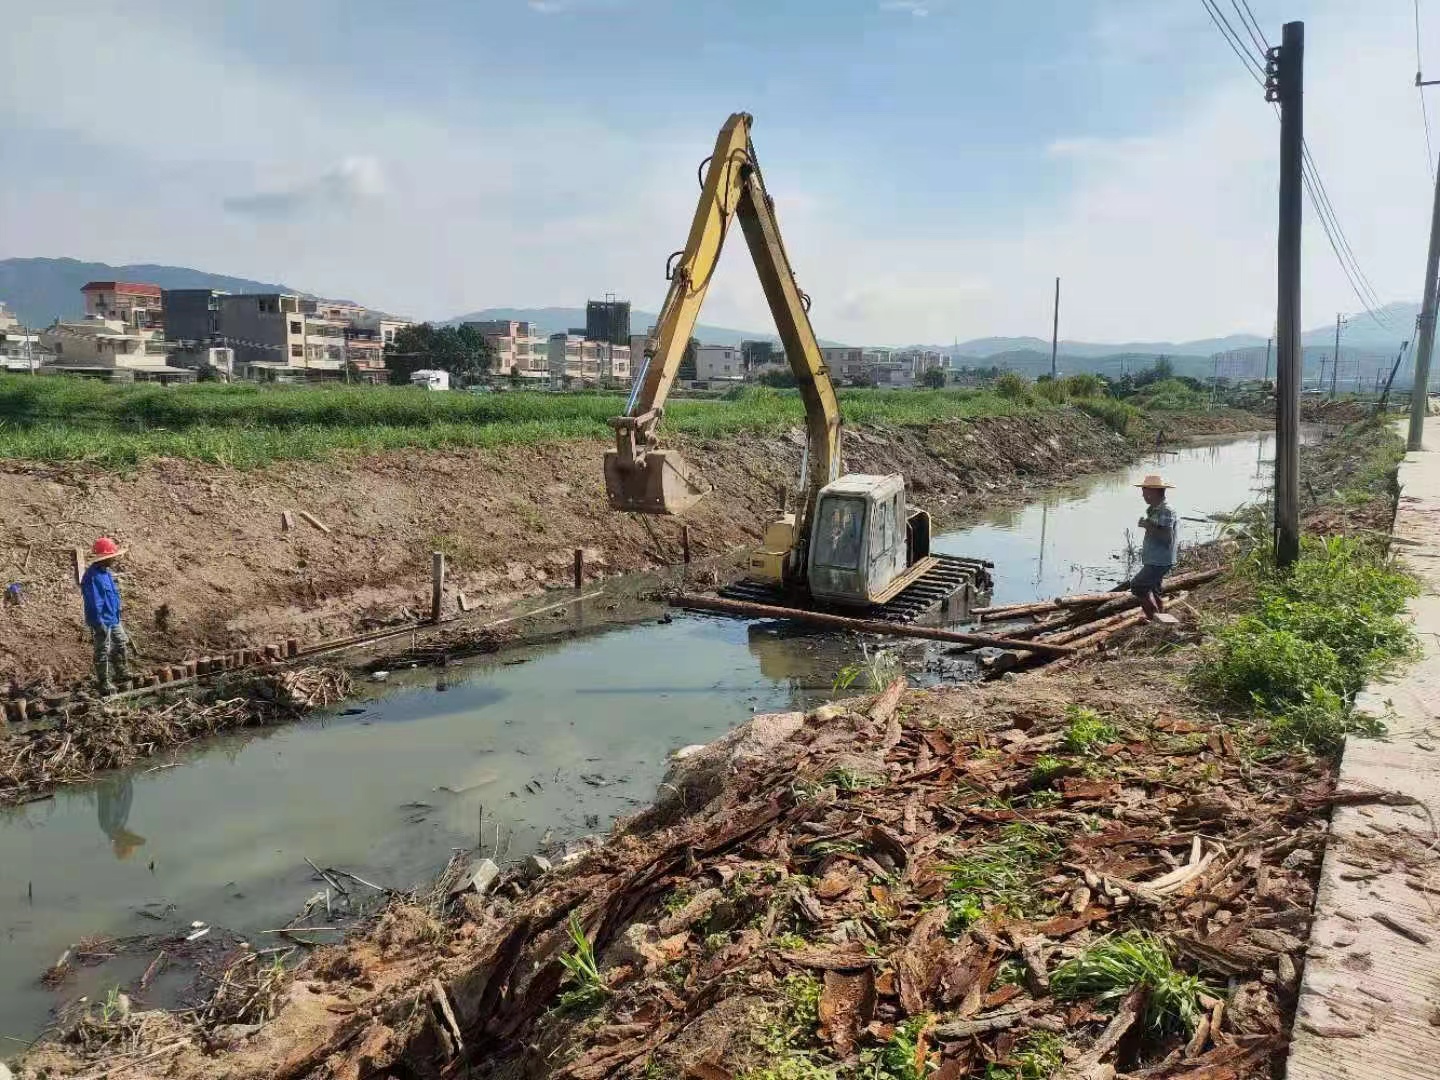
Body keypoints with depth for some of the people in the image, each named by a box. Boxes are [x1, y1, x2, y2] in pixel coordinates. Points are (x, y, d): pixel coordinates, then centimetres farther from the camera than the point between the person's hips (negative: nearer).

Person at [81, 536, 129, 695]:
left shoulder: (105, 572, 4)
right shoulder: (93, 577, -26)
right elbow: (94, 604, -26)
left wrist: (116, 615, 20)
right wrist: (99, 625, -24)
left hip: (113, 619, 10)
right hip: (103, 622, -10)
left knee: (121, 643, 22)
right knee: (103, 652, 5)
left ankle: (120, 672, 39)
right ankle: (103, 682, 19)